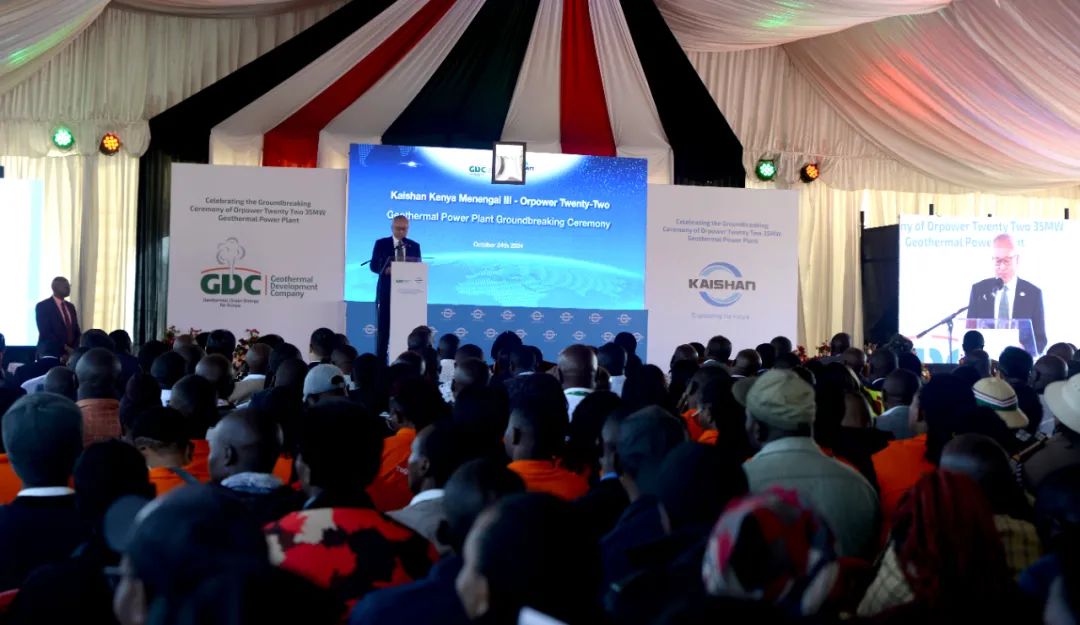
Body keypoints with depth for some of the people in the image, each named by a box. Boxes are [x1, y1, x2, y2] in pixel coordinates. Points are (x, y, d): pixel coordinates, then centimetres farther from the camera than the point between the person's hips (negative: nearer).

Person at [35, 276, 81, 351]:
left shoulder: (70, 306, 14)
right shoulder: (43, 306, -5)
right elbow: (45, 333, -13)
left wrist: (75, 348, -4)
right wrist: (63, 347, -18)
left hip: (71, 351, 5)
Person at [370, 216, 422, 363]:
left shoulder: (414, 246, 10)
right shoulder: (381, 244, 3)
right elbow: (373, 265, -1)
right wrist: (385, 270, -21)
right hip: (386, 292, -2)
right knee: (383, 328, 0)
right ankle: (380, 361, 4)